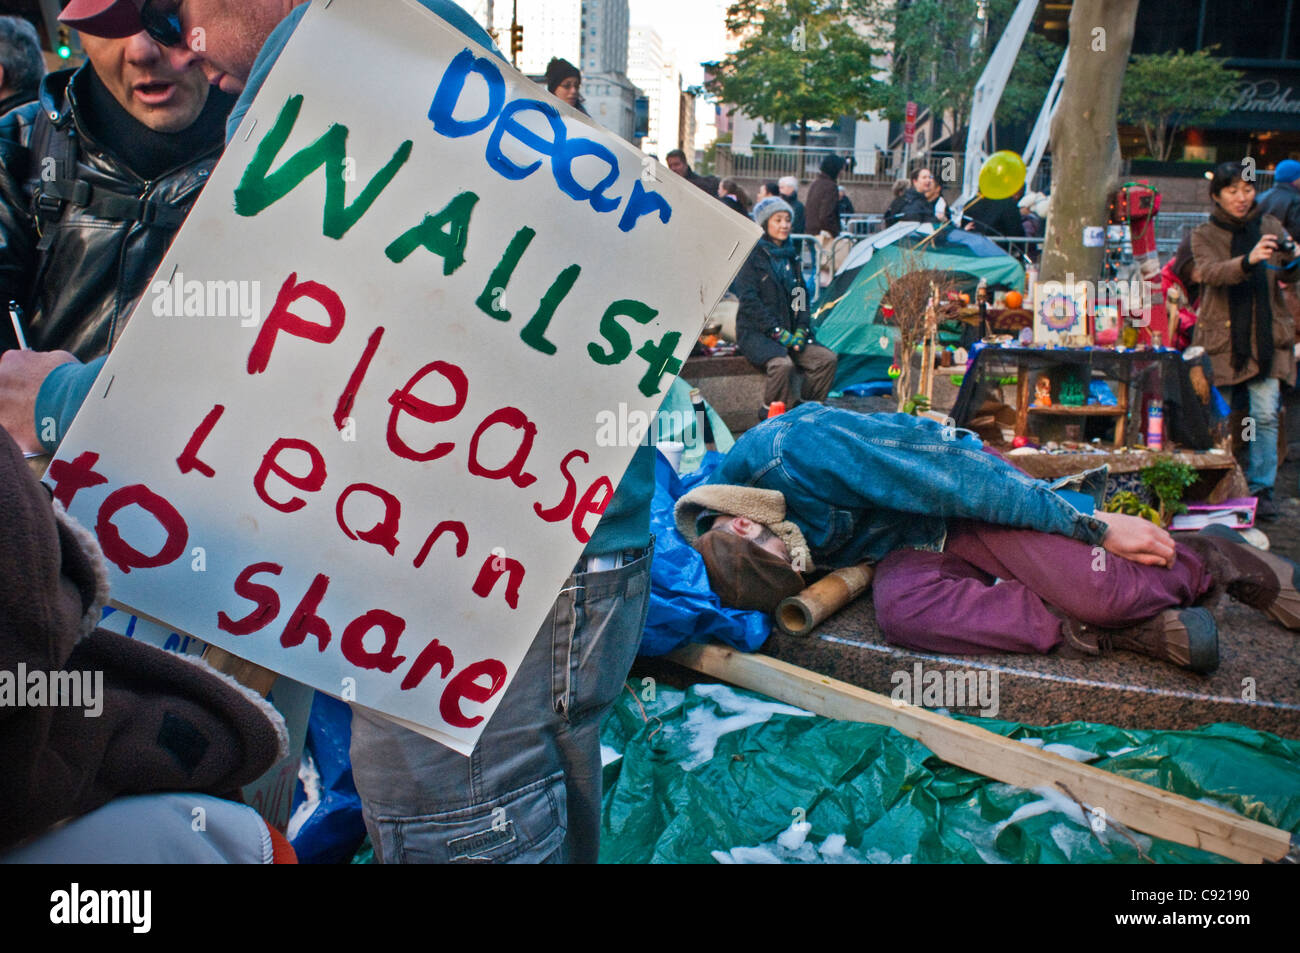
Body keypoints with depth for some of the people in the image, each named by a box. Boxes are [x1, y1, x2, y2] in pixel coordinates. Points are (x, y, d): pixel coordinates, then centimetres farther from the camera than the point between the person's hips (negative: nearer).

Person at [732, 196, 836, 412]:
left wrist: (802, 329, 1)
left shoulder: (790, 256, 15)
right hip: (756, 333, -6)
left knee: (827, 358, -14)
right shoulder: (752, 255, -5)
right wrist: (777, 331, -15)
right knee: (782, 364, -34)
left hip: (789, 332, 6)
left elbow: (801, 296, 19)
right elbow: (748, 300, -12)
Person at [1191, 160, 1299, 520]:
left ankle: (1261, 489, 2)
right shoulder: (1204, 235, 2)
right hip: (1222, 336, -1)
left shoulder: (1269, 226, 9)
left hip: (1266, 335, 1)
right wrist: (1248, 261, -37)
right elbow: (1210, 273, -18)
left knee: (1265, 415, -7)